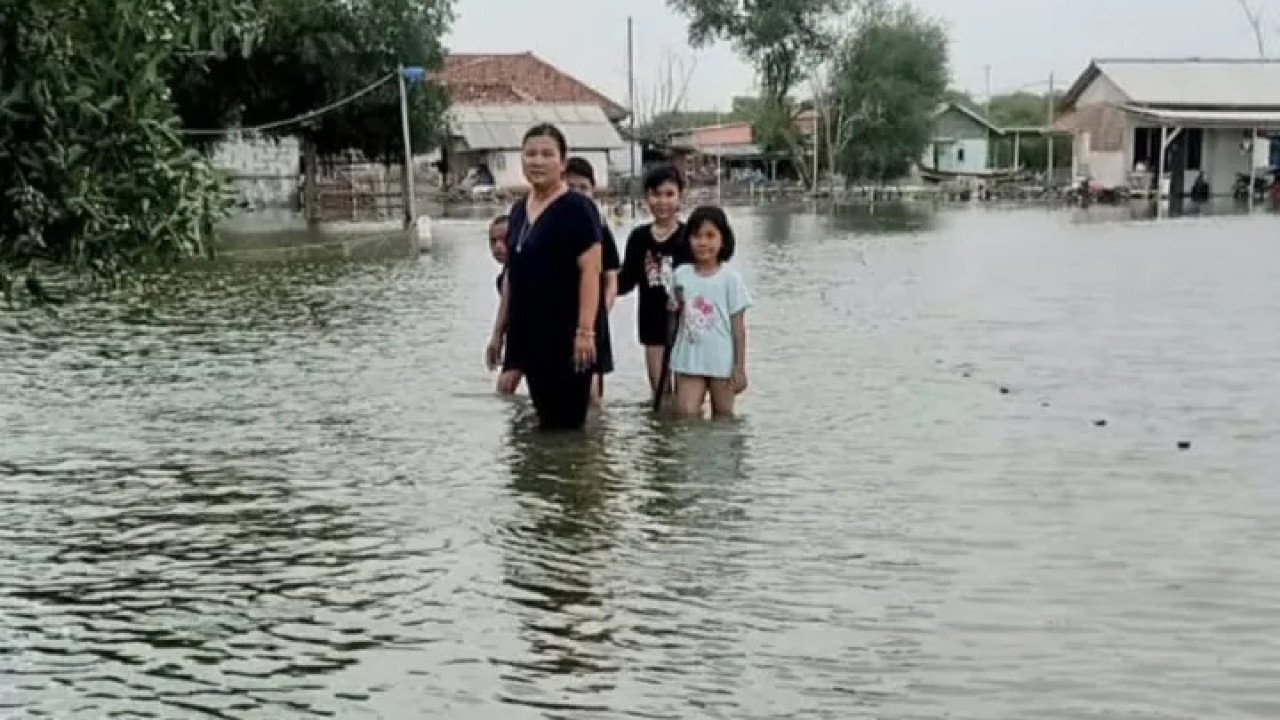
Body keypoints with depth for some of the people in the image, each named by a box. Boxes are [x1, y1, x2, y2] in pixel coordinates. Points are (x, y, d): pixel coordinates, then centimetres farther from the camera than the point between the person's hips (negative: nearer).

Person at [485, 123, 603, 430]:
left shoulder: (578, 209, -9)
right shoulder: (519, 210, 13)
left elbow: (591, 270, -15)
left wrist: (585, 331, -22)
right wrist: (499, 331, 17)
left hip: (566, 335, -7)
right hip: (529, 334, 7)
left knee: (566, 422, -4)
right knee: (545, 419, 12)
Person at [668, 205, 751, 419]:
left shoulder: (730, 278, -4)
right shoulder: (680, 274, 4)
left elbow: (738, 326, -3)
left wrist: (740, 367, -5)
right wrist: (673, 308, -10)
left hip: (722, 362, -2)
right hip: (689, 361, 2)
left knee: (723, 418, 10)